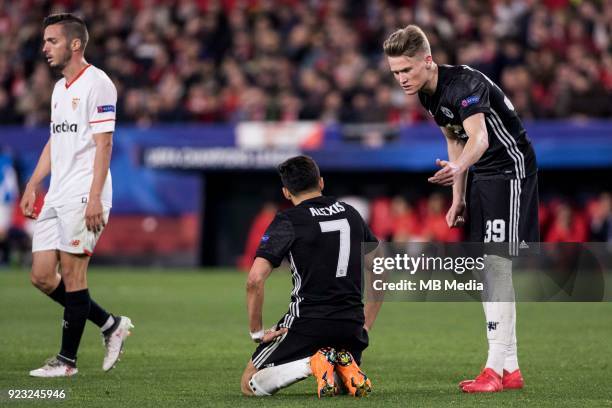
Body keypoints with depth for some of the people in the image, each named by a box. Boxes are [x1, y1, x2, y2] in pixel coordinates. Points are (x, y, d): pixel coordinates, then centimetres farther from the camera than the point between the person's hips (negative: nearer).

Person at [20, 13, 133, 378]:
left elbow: (103, 143, -14)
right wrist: (32, 187, 18)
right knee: (42, 276, 5)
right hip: (56, 197, 9)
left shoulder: (97, 84, -9)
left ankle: (67, 360, 3)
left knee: (72, 273, -6)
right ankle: (111, 325, 18)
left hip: (82, 196, -9)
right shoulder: (60, 88, 19)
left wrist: (94, 198, -21)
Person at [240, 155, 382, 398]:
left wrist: (256, 332, -4)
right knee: (342, 384, 33)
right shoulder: (351, 214, 12)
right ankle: (346, 366, -4)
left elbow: (255, 280, -15)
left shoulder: (287, 221, -5)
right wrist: (364, 327, 20)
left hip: (306, 323, -5)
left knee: (250, 385, 9)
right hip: (352, 325, 5)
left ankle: (312, 363, -15)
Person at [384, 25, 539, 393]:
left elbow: (479, 137, -41)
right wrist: (458, 197, 12)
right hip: (481, 176, 10)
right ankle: (509, 368, 13)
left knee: (497, 262, -17)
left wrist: (458, 168, -61)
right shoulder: (428, 94, 3)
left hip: (511, 169, -9)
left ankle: (498, 367, -18)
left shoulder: (465, 84, -26)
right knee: (487, 267, 8)